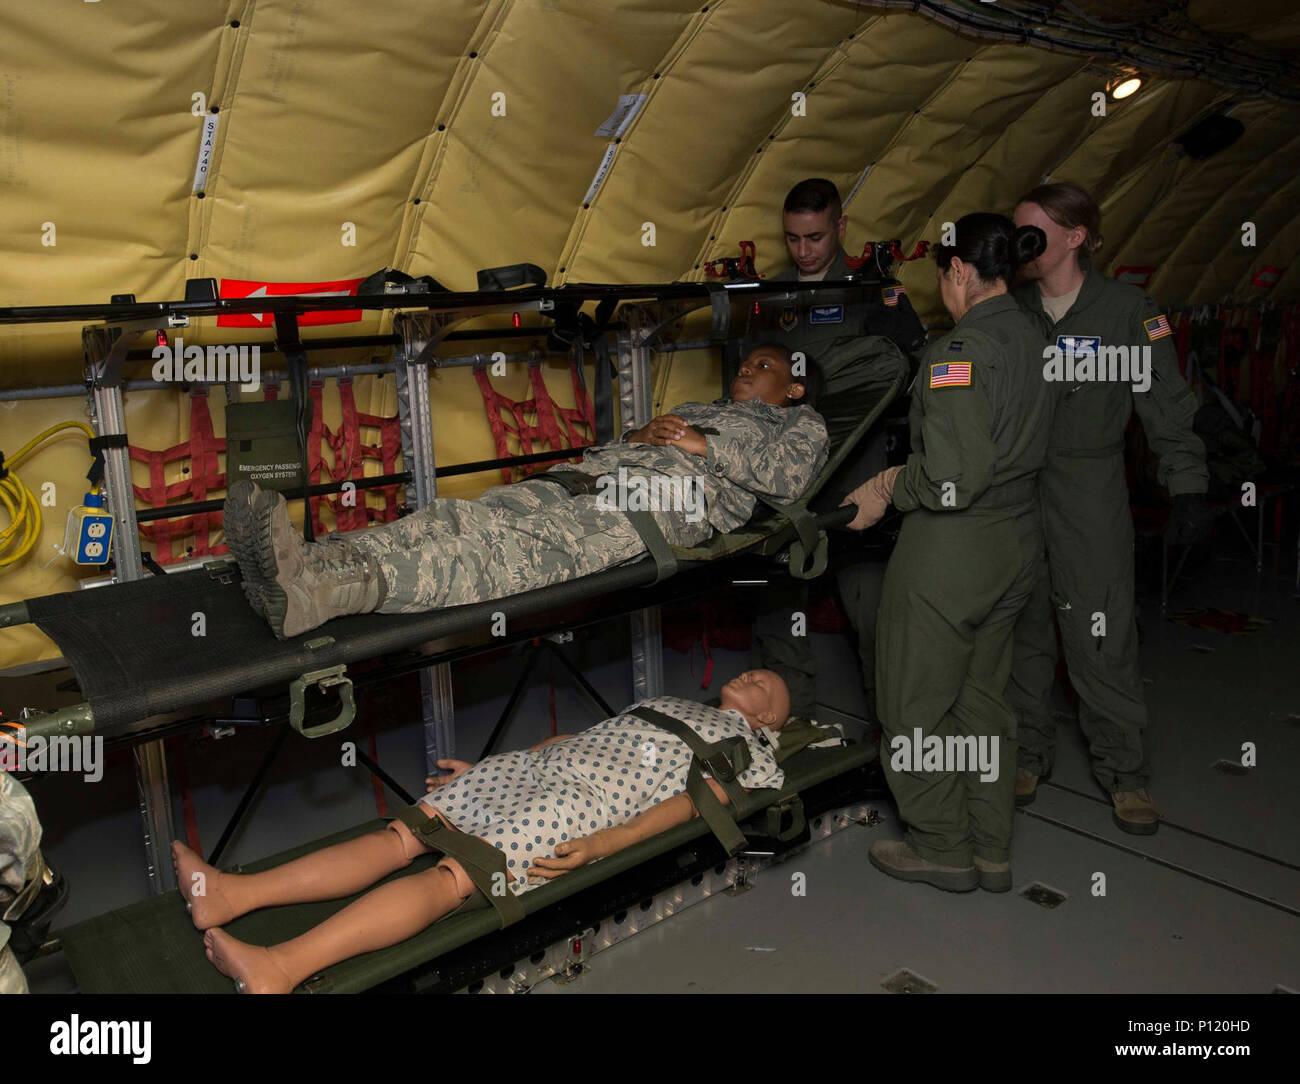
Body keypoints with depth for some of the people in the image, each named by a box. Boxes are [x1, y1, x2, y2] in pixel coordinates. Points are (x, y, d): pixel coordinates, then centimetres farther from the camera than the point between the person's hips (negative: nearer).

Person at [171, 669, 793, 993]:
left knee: (447, 878, -26)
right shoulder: (674, 707, 35)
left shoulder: (747, 746, 14)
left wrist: (596, 848, -20)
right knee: (400, 837, -11)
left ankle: (278, 969, -39)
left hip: (587, 802, -7)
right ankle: (232, 894, -20)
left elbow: (691, 801, -5)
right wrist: (484, 767, 21)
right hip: (534, 766, 7)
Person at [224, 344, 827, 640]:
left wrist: (706, 446, 2)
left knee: (537, 545, -34)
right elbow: (608, 444, 32)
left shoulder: (801, 423, 28)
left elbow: (789, 479, 3)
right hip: (600, 474, 7)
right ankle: (312, 567, -44)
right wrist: (639, 435, 10)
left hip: (670, 493, -7)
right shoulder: (698, 410, 44)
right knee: (473, 517, -23)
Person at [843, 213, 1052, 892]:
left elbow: (953, 480, -25)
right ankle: (993, 853, 31)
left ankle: (944, 850, 26)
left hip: (950, 553, -9)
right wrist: (907, 473, 17)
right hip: (1018, 543, 9)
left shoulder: (960, 350, -20)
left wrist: (886, 495, -8)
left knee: (916, 706, 10)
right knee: (981, 697, 20)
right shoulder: (1032, 338, 7)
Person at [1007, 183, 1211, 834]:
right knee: (1021, 632, 10)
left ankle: (1123, 771, 18)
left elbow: (1167, 403, -1)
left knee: (1102, 637, -1)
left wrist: (1188, 487, -4)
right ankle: (1027, 754, 27)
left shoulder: (1127, 310, -3)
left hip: (1089, 499, -3)